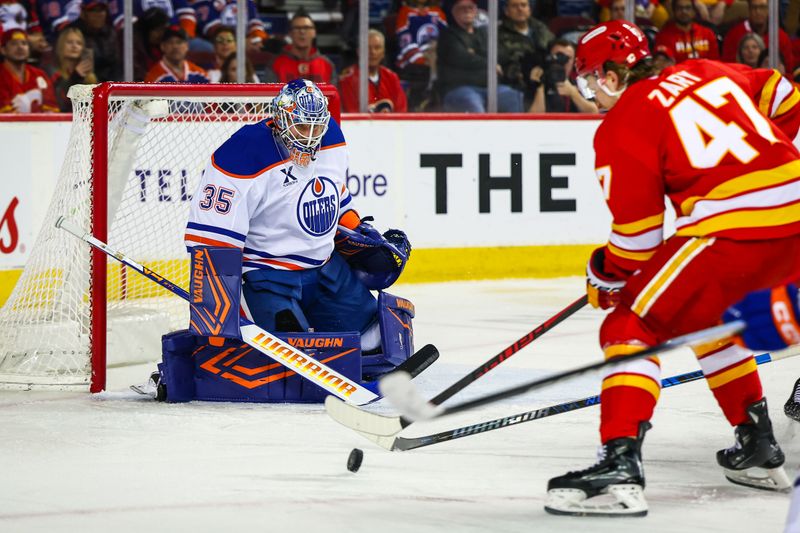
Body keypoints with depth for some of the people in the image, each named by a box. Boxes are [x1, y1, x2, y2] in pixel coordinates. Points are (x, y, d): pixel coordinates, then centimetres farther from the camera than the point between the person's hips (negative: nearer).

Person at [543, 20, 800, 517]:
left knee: (632, 327, -2)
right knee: (704, 315, 31)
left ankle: (620, 465, -19)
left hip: (733, 232, -8)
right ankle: (758, 447, 34)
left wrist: (605, 275, 17)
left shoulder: (622, 125, 0)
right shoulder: (707, 74, 19)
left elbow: (637, 233, -1)